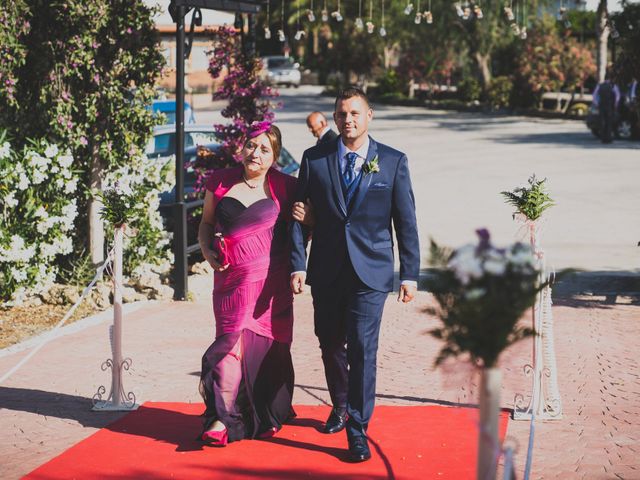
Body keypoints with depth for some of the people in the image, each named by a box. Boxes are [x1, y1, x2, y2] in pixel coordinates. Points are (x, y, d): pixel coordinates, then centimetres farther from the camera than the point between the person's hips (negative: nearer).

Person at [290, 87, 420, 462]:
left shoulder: (393, 162, 1)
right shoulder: (314, 159, 3)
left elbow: (406, 221, 2)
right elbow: (300, 216, 5)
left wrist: (410, 274, -1)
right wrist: (298, 265, -3)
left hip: (371, 272, -2)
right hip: (326, 272, 3)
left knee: (362, 347, -10)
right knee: (330, 345, 14)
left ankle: (358, 430, -3)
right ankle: (340, 406, 38)